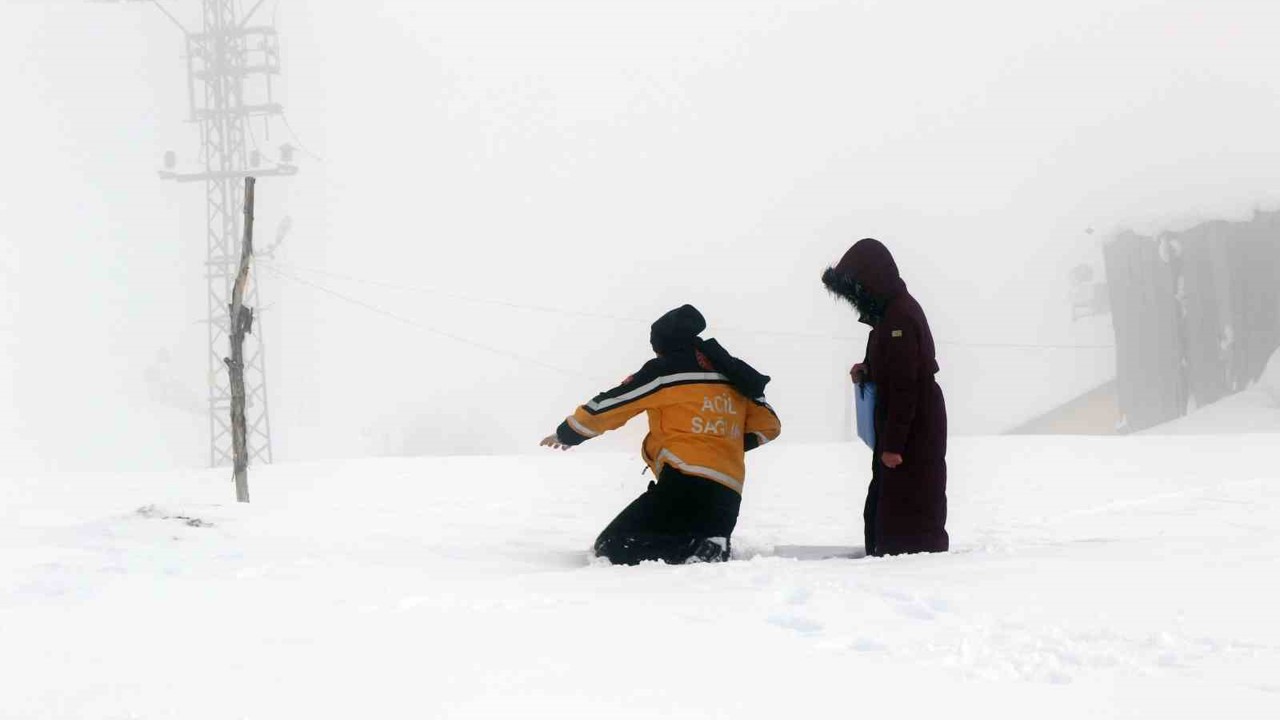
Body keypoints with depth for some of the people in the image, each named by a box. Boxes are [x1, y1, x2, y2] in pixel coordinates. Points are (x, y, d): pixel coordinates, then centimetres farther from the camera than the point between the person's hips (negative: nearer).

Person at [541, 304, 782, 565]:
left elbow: (609, 405, 7)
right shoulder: (732, 375, 19)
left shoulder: (666, 370, 3)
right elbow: (769, 425, 25)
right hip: (727, 498, 7)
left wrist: (567, 434, 22)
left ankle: (699, 552, -27)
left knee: (612, 547, -9)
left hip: (686, 482, -7)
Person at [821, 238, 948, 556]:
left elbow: (905, 386, -24)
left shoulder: (900, 317, -20)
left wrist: (893, 444, -23)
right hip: (902, 431, 11)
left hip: (913, 433, -11)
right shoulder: (893, 312, 13)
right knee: (882, 508, 16)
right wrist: (867, 371, 5)